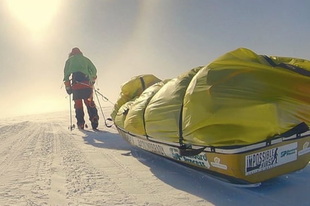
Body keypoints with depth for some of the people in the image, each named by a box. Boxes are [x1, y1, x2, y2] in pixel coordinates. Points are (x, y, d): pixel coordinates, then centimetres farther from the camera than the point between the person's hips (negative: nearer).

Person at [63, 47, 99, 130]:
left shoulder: (69, 60, 21)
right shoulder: (85, 59, 24)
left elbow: (66, 73, 9)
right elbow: (94, 70, 13)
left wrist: (67, 86, 7)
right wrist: (93, 80, 23)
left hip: (76, 84, -1)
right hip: (86, 83, 1)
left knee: (78, 103, 2)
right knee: (89, 102, 2)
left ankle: (80, 123, -3)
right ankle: (94, 118, -18)